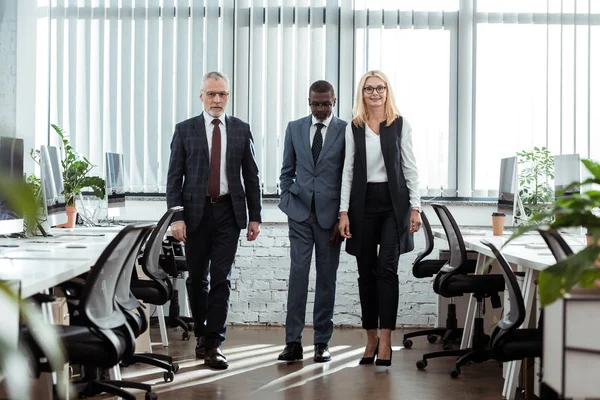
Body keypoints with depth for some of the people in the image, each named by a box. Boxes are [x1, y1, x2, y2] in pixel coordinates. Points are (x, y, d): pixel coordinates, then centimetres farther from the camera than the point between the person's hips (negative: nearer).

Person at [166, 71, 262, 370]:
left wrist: (255, 217, 4)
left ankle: (213, 344, -1)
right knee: (197, 278, 10)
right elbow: (174, 177, 0)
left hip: (228, 212, 0)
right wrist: (176, 217, -9)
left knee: (221, 278, -5)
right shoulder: (185, 130, 3)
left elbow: (251, 175, 8)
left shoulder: (241, 130, 6)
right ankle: (201, 333, 30)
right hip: (196, 211, 0)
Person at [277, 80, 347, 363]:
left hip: (329, 214, -1)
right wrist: (287, 201, 3)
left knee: (327, 277, 4)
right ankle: (293, 342, -2)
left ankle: (322, 342, 11)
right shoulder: (294, 128, 10)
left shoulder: (345, 131, 0)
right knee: (298, 273, -5)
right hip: (300, 212, 1)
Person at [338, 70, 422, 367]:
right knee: (366, 272, 6)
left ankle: (385, 341, -9)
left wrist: (415, 207, -4)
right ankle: (371, 338, 15)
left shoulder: (400, 125, 4)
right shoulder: (353, 128, 7)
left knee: (386, 269, -10)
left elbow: (410, 168, 3)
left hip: (393, 202, -2)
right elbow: (348, 171, 6)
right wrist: (344, 211, -1)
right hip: (363, 202, 2)